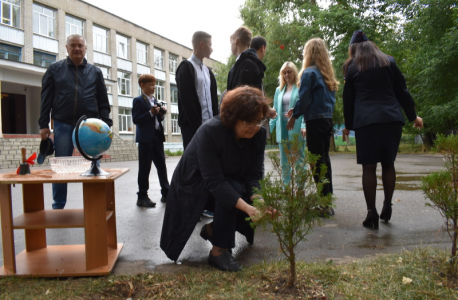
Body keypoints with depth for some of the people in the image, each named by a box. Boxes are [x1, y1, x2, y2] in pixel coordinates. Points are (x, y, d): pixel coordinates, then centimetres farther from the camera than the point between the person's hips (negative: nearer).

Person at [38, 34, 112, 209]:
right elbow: (46, 99, 6)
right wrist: (43, 124, -1)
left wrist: (106, 124, 0)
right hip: (63, 125, 0)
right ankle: (58, 206, 15)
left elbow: (103, 102, 9)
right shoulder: (55, 69, 8)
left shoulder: (95, 72, 11)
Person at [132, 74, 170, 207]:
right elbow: (135, 119, -13)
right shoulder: (138, 100, -3)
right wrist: (151, 113, -19)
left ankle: (166, 193, 17)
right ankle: (142, 197, 6)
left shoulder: (154, 100, 19)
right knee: (145, 167, -2)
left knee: (161, 165, 9)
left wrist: (161, 113, 2)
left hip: (157, 136, 7)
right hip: (145, 137, -7)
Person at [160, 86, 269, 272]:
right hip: (194, 182, -5)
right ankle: (219, 251, -15)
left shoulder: (258, 134, -16)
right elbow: (214, 181, -37)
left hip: (228, 182, 6)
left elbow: (254, 175, -16)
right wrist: (247, 207, -46)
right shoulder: (210, 131, -32)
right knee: (234, 189, -31)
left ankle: (212, 229, 14)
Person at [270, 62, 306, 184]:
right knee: (284, 162, 9)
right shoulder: (279, 90, 17)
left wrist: (304, 126, -17)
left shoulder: (300, 88, 1)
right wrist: (269, 127, 11)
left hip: (296, 128, -5)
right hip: (282, 128, 5)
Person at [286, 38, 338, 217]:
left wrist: (294, 116, 3)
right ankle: (328, 197, 20)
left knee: (317, 160, -4)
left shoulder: (309, 73, -8)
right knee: (324, 158, 14)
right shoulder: (328, 74, 14)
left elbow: (304, 98, -11)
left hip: (315, 121, -8)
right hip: (328, 119, 8)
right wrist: (297, 110, 19)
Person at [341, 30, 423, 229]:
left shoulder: (352, 67, 10)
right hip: (392, 118, 3)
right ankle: (387, 207, 16)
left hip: (365, 121, -2)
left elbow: (348, 99, 10)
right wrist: (413, 116, 19)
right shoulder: (388, 61, 14)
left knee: (369, 167, -1)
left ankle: (372, 213, -2)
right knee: (388, 163, 13)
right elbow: (402, 91, 12)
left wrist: (348, 125, 19)